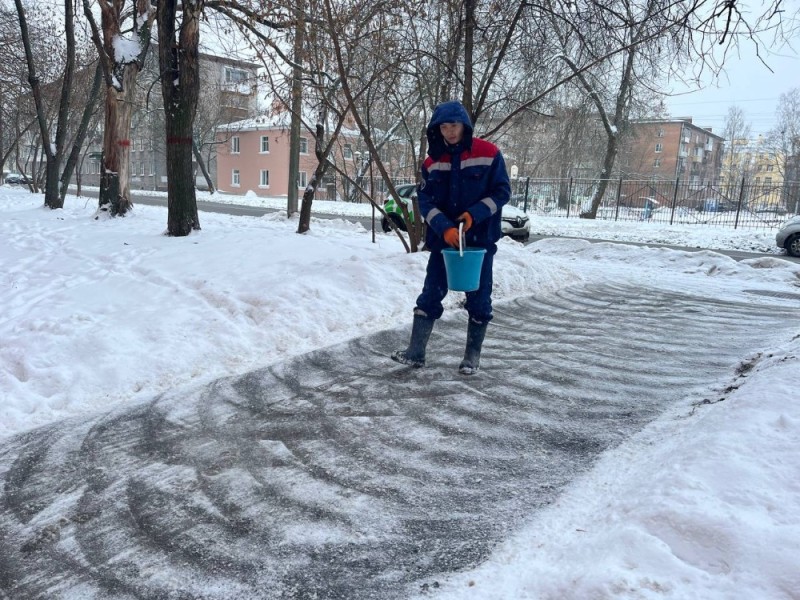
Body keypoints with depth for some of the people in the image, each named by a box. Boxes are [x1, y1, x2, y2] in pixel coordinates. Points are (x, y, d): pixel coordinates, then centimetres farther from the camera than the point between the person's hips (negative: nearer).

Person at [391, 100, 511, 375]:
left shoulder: (489, 154, -6)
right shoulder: (432, 162, 2)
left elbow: (502, 191, -4)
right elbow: (425, 200, -2)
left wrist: (474, 215, -18)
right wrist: (444, 228, -18)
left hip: (480, 239, -2)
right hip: (443, 239, 3)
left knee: (478, 298, 4)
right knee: (430, 294, 4)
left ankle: (472, 356, 17)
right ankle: (416, 352, 12)